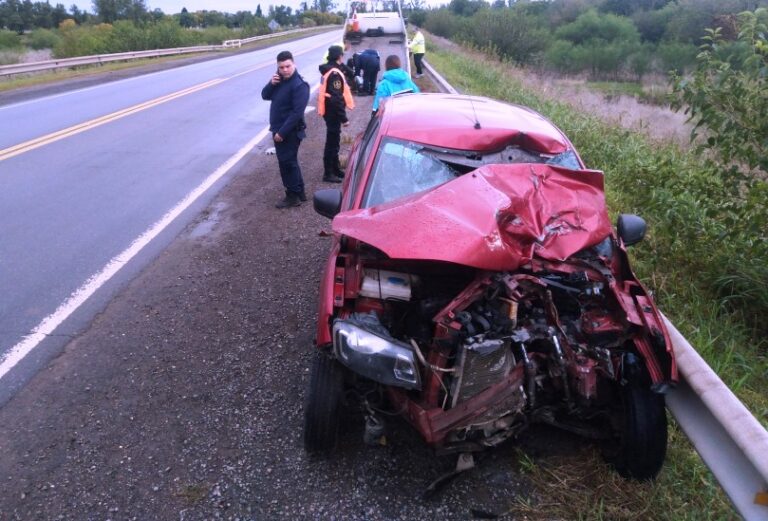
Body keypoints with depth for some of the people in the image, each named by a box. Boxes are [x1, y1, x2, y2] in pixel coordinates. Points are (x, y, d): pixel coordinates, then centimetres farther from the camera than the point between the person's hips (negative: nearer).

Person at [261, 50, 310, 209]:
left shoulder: (299, 85, -19)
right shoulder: (280, 80, 8)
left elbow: (297, 113, -24)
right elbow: (265, 96, 10)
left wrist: (282, 132, -23)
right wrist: (272, 84, -10)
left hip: (290, 132, -9)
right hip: (279, 130, 9)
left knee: (287, 163, -3)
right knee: (290, 162, 16)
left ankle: (293, 196, 9)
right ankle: (299, 193, 27)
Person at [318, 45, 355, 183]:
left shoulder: (329, 70, 10)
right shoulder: (335, 73, -20)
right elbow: (336, 99, -24)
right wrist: (344, 118, -22)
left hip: (329, 111, 10)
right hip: (333, 112, -10)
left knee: (334, 140, 18)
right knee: (332, 142, -4)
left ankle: (335, 168, 30)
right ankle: (328, 173, 3)